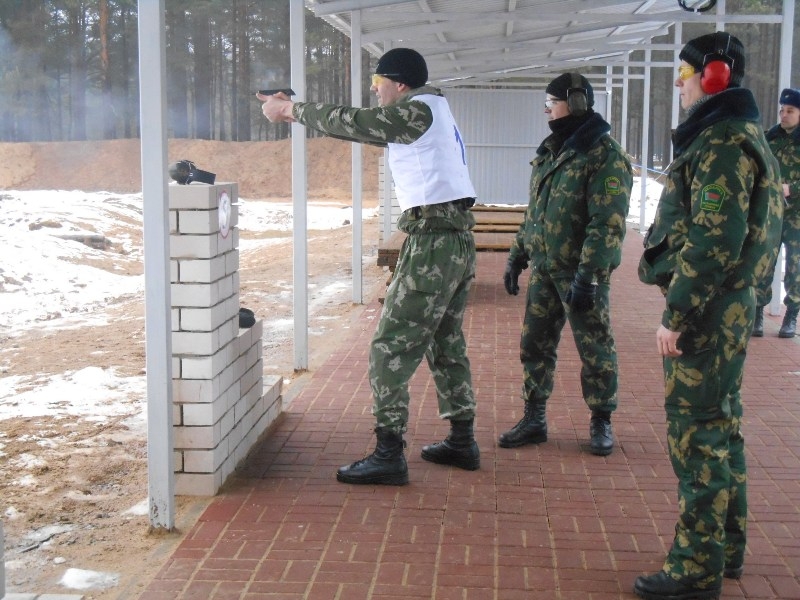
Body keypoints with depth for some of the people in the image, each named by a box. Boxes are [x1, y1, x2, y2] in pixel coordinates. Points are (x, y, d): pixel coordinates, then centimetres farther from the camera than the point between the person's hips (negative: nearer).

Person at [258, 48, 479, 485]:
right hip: (458, 241, 10)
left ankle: (388, 457, -6)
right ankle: (462, 442, 25)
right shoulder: (429, 113, 19)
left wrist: (291, 111, 3)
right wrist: (294, 110, 21)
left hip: (433, 242, -10)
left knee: (391, 349, -6)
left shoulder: (418, 110, -10)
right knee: (446, 345, 18)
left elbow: (353, 123, -11)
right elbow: (363, 127, 22)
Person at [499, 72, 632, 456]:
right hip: (543, 269, 8)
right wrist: (517, 257, 15)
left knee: (595, 350, 5)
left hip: (580, 272, -8)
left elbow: (607, 224, -20)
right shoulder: (549, 151, 13)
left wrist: (587, 276, -25)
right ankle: (534, 419, 21)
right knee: (534, 345, 10)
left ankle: (601, 423, 18)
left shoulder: (605, 156, -13)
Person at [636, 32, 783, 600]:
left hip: (709, 310, -11)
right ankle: (727, 546, 30)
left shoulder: (723, 143, -16)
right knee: (721, 424, 17)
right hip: (728, 304, 11)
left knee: (697, 431, -5)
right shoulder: (738, 135, 17)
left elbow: (714, 240, -24)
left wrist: (677, 313, -22)